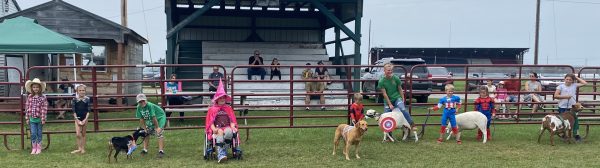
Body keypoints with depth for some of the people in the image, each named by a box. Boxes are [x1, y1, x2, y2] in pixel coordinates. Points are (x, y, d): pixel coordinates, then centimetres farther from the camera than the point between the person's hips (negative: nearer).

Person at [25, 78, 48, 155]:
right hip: (32, 119, 2)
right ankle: (34, 148, 12)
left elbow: (44, 108, -8)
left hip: (39, 119, -2)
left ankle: (39, 148, 16)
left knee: (39, 134, 7)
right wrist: (27, 118, 3)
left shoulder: (43, 97, -6)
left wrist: (43, 119, -11)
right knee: (33, 134, 2)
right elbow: (27, 107, 6)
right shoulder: (29, 97, 3)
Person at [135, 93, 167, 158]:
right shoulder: (139, 108, -14)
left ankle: (161, 151, -22)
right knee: (146, 132, 7)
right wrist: (145, 129, -8)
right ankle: (145, 149, 18)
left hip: (160, 117, -7)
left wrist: (157, 127, -25)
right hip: (150, 120, 7)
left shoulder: (150, 105, -33)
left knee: (159, 133, -19)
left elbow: (154, 117, -29)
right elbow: (142, 119, -8)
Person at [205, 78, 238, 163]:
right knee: (220, 134, -38)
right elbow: (210, 122, 7)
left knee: (229, 132, -37)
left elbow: (232, 120, 15)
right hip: (217, 128, -1)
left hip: (227, 127, 2)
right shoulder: (212, 109, 15)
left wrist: (232, 127, -7)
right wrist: (214, 129, -13)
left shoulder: (229, 108, 20)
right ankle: (221, 155, -52)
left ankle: (222, 152, -34)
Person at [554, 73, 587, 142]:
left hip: (572, 107, 2)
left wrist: (577, 78, 6)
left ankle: (576, 135, 8)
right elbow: (555, 96, -6)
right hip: (562, 107, -2)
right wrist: (565, 96, -15)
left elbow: (585, 83, 5)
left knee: (575, 120, 0)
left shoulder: (574, 85, 7)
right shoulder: (561, 86, -1)